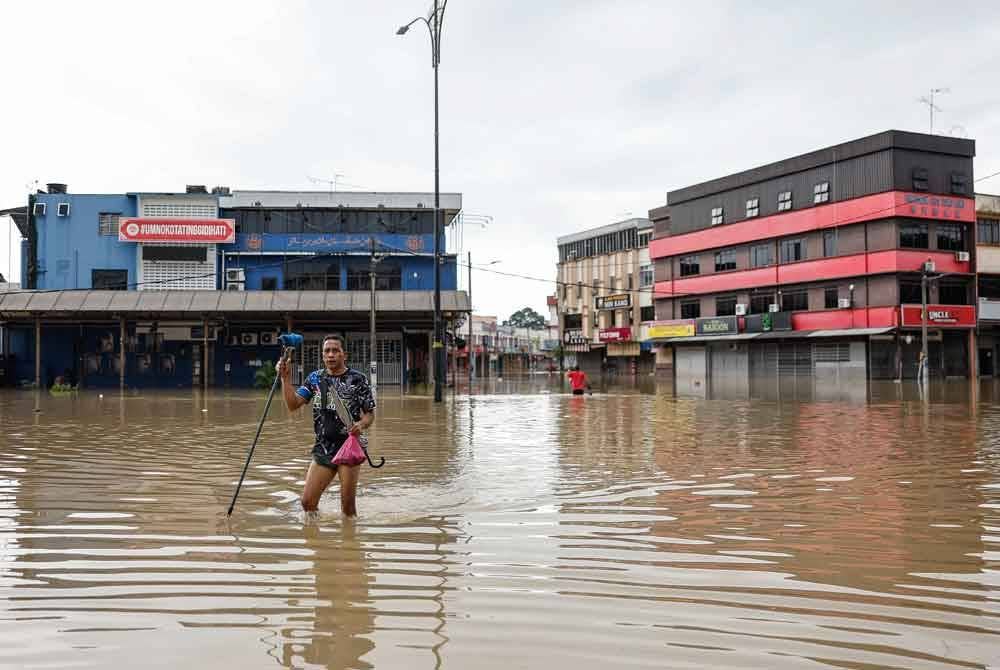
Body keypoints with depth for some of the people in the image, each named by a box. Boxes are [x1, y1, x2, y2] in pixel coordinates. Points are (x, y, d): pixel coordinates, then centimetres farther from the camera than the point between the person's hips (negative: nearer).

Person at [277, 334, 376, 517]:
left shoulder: (358, 379, -3)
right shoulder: (315, 378, 8)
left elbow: (370, 414, 1)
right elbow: (293, 404, 1)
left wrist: (361, 424, -21)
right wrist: (286, 378, -9)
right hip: (323, 447, 4)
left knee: (347, 505, 1)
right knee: (307, 502, 1)